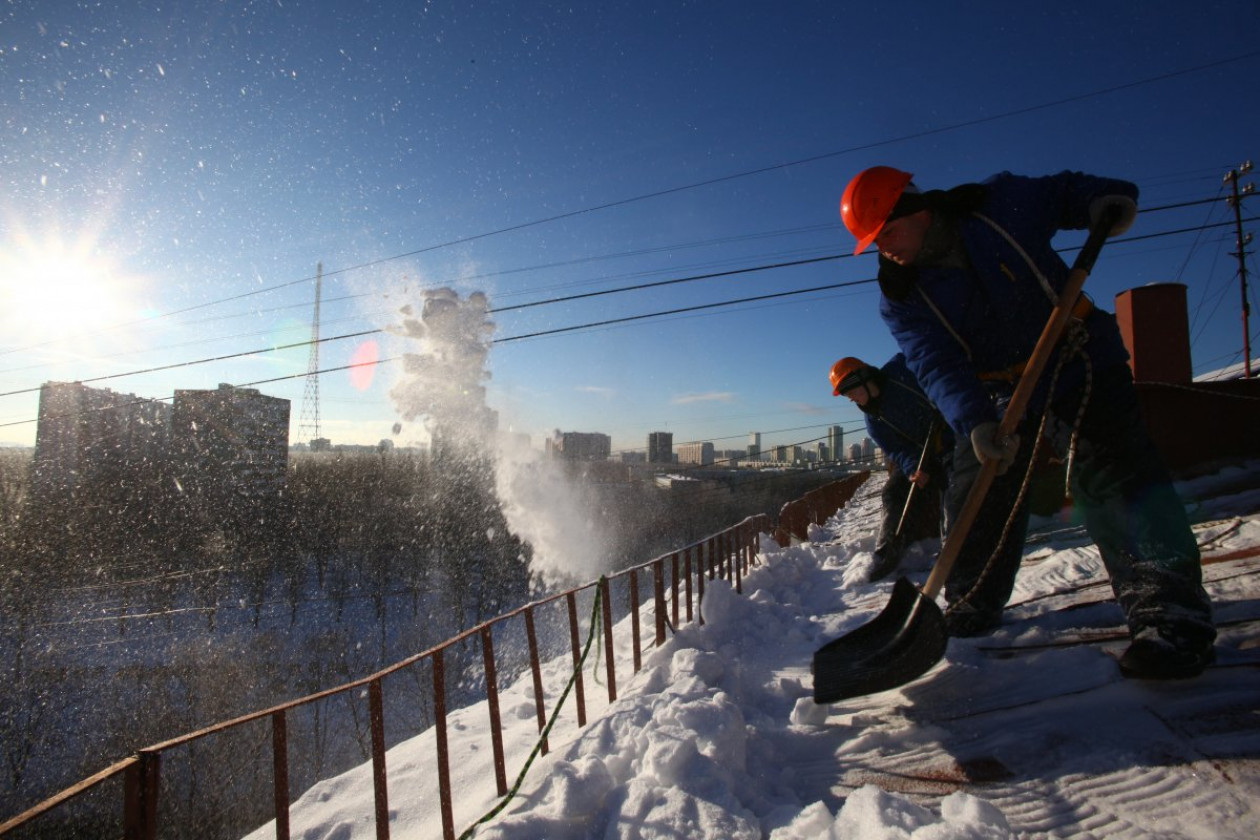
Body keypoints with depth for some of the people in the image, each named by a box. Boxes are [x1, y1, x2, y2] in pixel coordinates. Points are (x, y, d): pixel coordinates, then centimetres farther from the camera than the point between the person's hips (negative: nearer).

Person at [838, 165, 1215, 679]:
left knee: (1113, 477, -18)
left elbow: (1063, 192, 10)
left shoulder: (1001, 202, -11)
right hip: (1000, 396, 3)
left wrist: (1103, 198, -12)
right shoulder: (899, 298, -11)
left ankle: (1173, 617, -8)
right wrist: (973, 421, -37)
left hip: (1081, 363, -2)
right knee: (975, 500, 4)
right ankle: (969, 614, 23)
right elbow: (936, 367, -22)